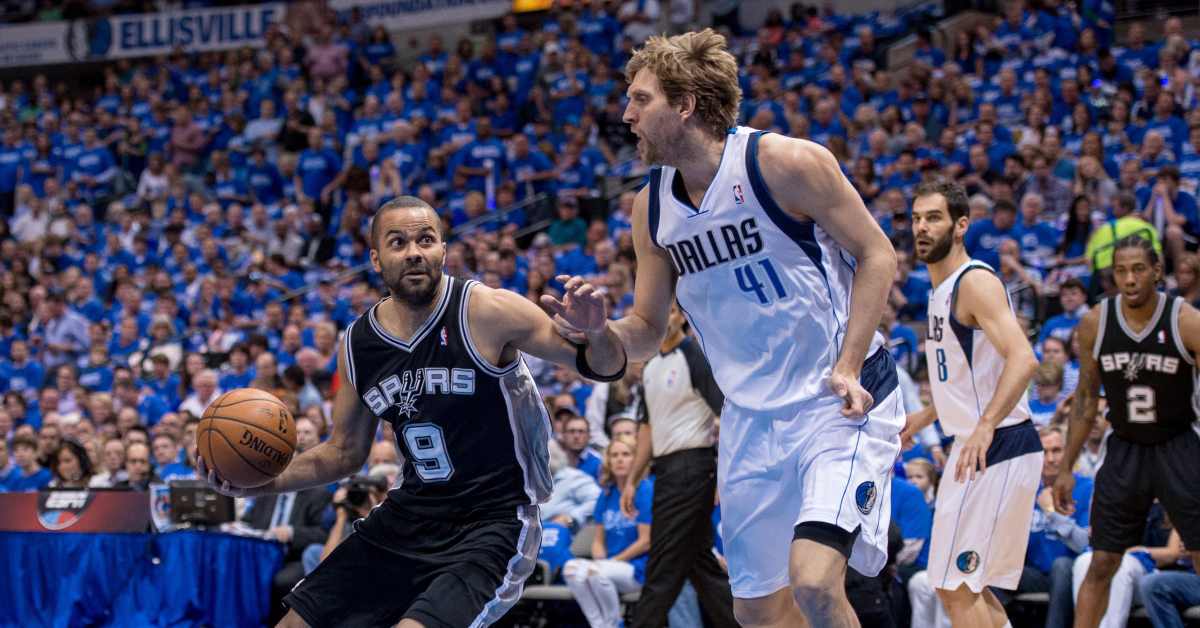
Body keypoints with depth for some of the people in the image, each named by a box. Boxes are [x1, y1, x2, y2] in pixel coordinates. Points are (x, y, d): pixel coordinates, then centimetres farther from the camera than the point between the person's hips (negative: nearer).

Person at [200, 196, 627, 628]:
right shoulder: (357, 344, 2)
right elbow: (345, 452, 15)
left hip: (492, 524, -6)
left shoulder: (488, 312, -14)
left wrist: (595, 333, -34)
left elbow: (607, 367, -11)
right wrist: (268, 483, -1)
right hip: (410, 515, 6)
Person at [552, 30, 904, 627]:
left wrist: (848, 367, -17)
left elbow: (876, 254, -8)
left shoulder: (785, 163, -15)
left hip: (839, 401, -6)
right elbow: (646, 331, 10)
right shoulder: (652, 207, 3)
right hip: (752, 416, 7)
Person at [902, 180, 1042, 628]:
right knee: (973, 587, 14)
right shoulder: (943, 289, 17)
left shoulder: (975, 282, -14)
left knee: (955, 586, -11)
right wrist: (927, 416, 29)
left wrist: (985, 425, -38)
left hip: (998, 446, -10)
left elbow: (1023, 359, -28)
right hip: (980, 445, 10)